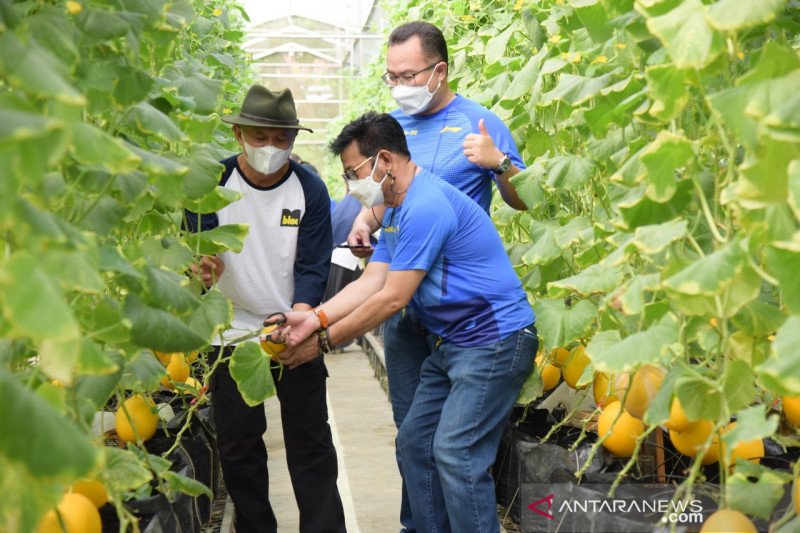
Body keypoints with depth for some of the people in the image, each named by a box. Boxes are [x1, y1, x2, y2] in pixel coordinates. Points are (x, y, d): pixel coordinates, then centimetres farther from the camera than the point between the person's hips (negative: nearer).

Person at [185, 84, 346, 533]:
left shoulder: (310, 189, -8)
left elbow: (313, 268, -10)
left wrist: (300, 318, -27)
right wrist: (206, 265, -33)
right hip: (234, 332, 1)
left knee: (311, 444, 4)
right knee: (238, 445, 8)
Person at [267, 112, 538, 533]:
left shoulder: (426, 206, -21)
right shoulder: (396, 211, 14)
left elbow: (392, 299, -21)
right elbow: (370, 282, 5)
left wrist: (324, 342, -14)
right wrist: (315, 319, -9)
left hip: (493, 341, -11)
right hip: (450, 343, 11)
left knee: (455, 453, -14)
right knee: (415, 443, 11)